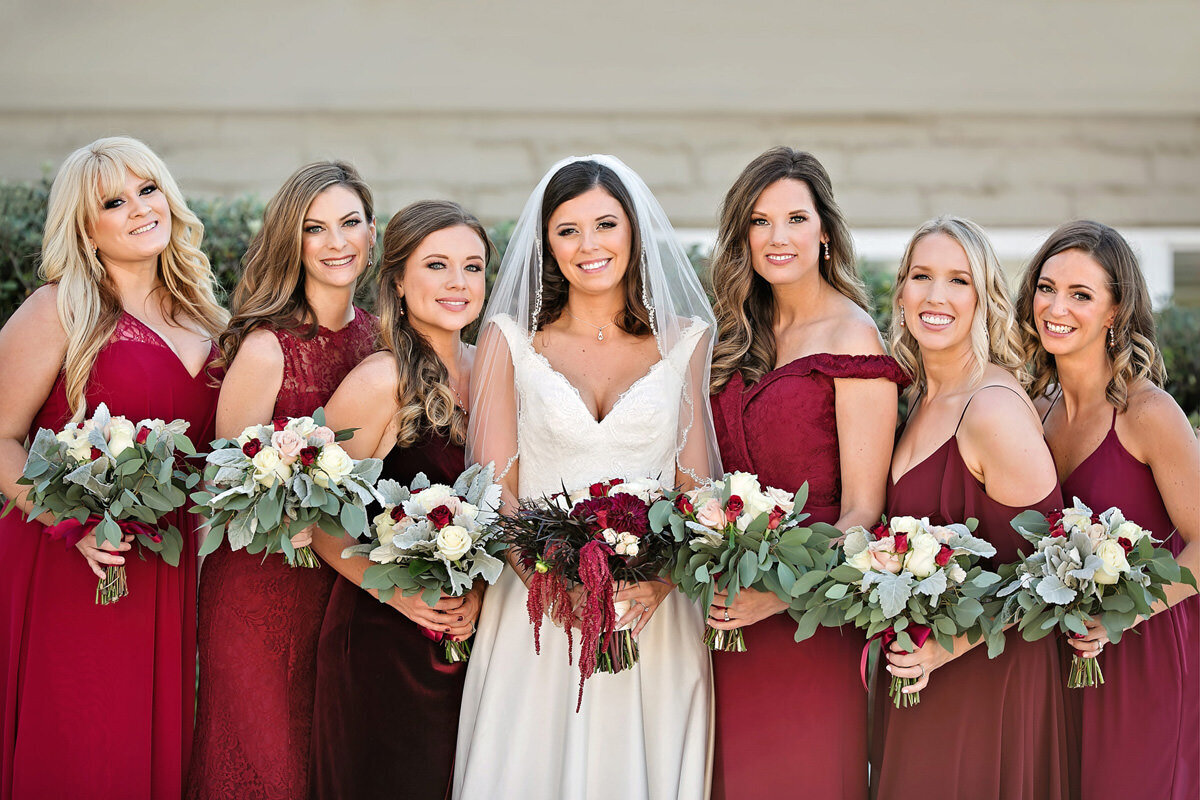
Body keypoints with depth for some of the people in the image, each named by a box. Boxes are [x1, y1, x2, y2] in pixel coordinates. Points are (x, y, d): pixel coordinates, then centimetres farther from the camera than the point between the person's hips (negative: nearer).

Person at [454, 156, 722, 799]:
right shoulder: (511, 338, 6)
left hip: (654, 616, 1)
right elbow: (494, 487, 0)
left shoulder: (683, 341, 9)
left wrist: (664, 577, -14)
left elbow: (697, 486, 6)